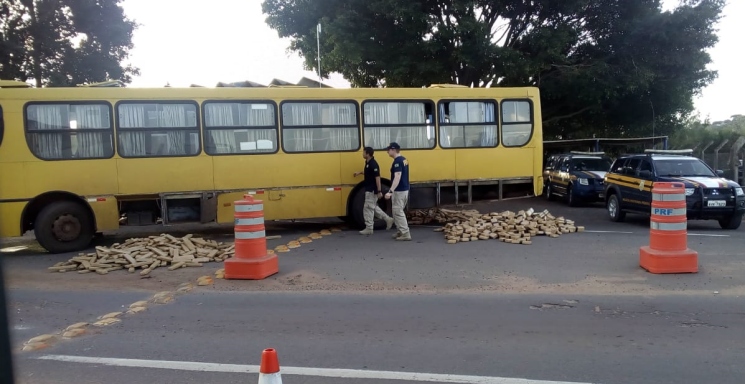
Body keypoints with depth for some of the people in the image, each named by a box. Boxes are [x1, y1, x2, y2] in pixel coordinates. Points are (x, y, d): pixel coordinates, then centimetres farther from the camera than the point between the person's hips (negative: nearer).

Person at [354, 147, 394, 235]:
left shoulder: (373, 164, -21)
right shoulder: (367, 163, 9)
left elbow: (377, 177, -23)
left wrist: (379, 191, -24)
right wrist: (360, 173, 17)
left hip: (372, 190, -10)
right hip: (369, 189, 10)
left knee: (368, 208, -3)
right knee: (373, 207, 17)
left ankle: (369, 229, 6)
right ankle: (388, 219, 23)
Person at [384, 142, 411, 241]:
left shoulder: (397, 161, -18)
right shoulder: (403, 159, 13)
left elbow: (397, 177, -27)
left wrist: (390, 191, -32)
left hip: (399, 191, -10)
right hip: (405, 189, 10)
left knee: (398, 212, -5)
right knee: (397, 211, 18)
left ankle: (406, 234, -4)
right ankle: (400, 232, 24)